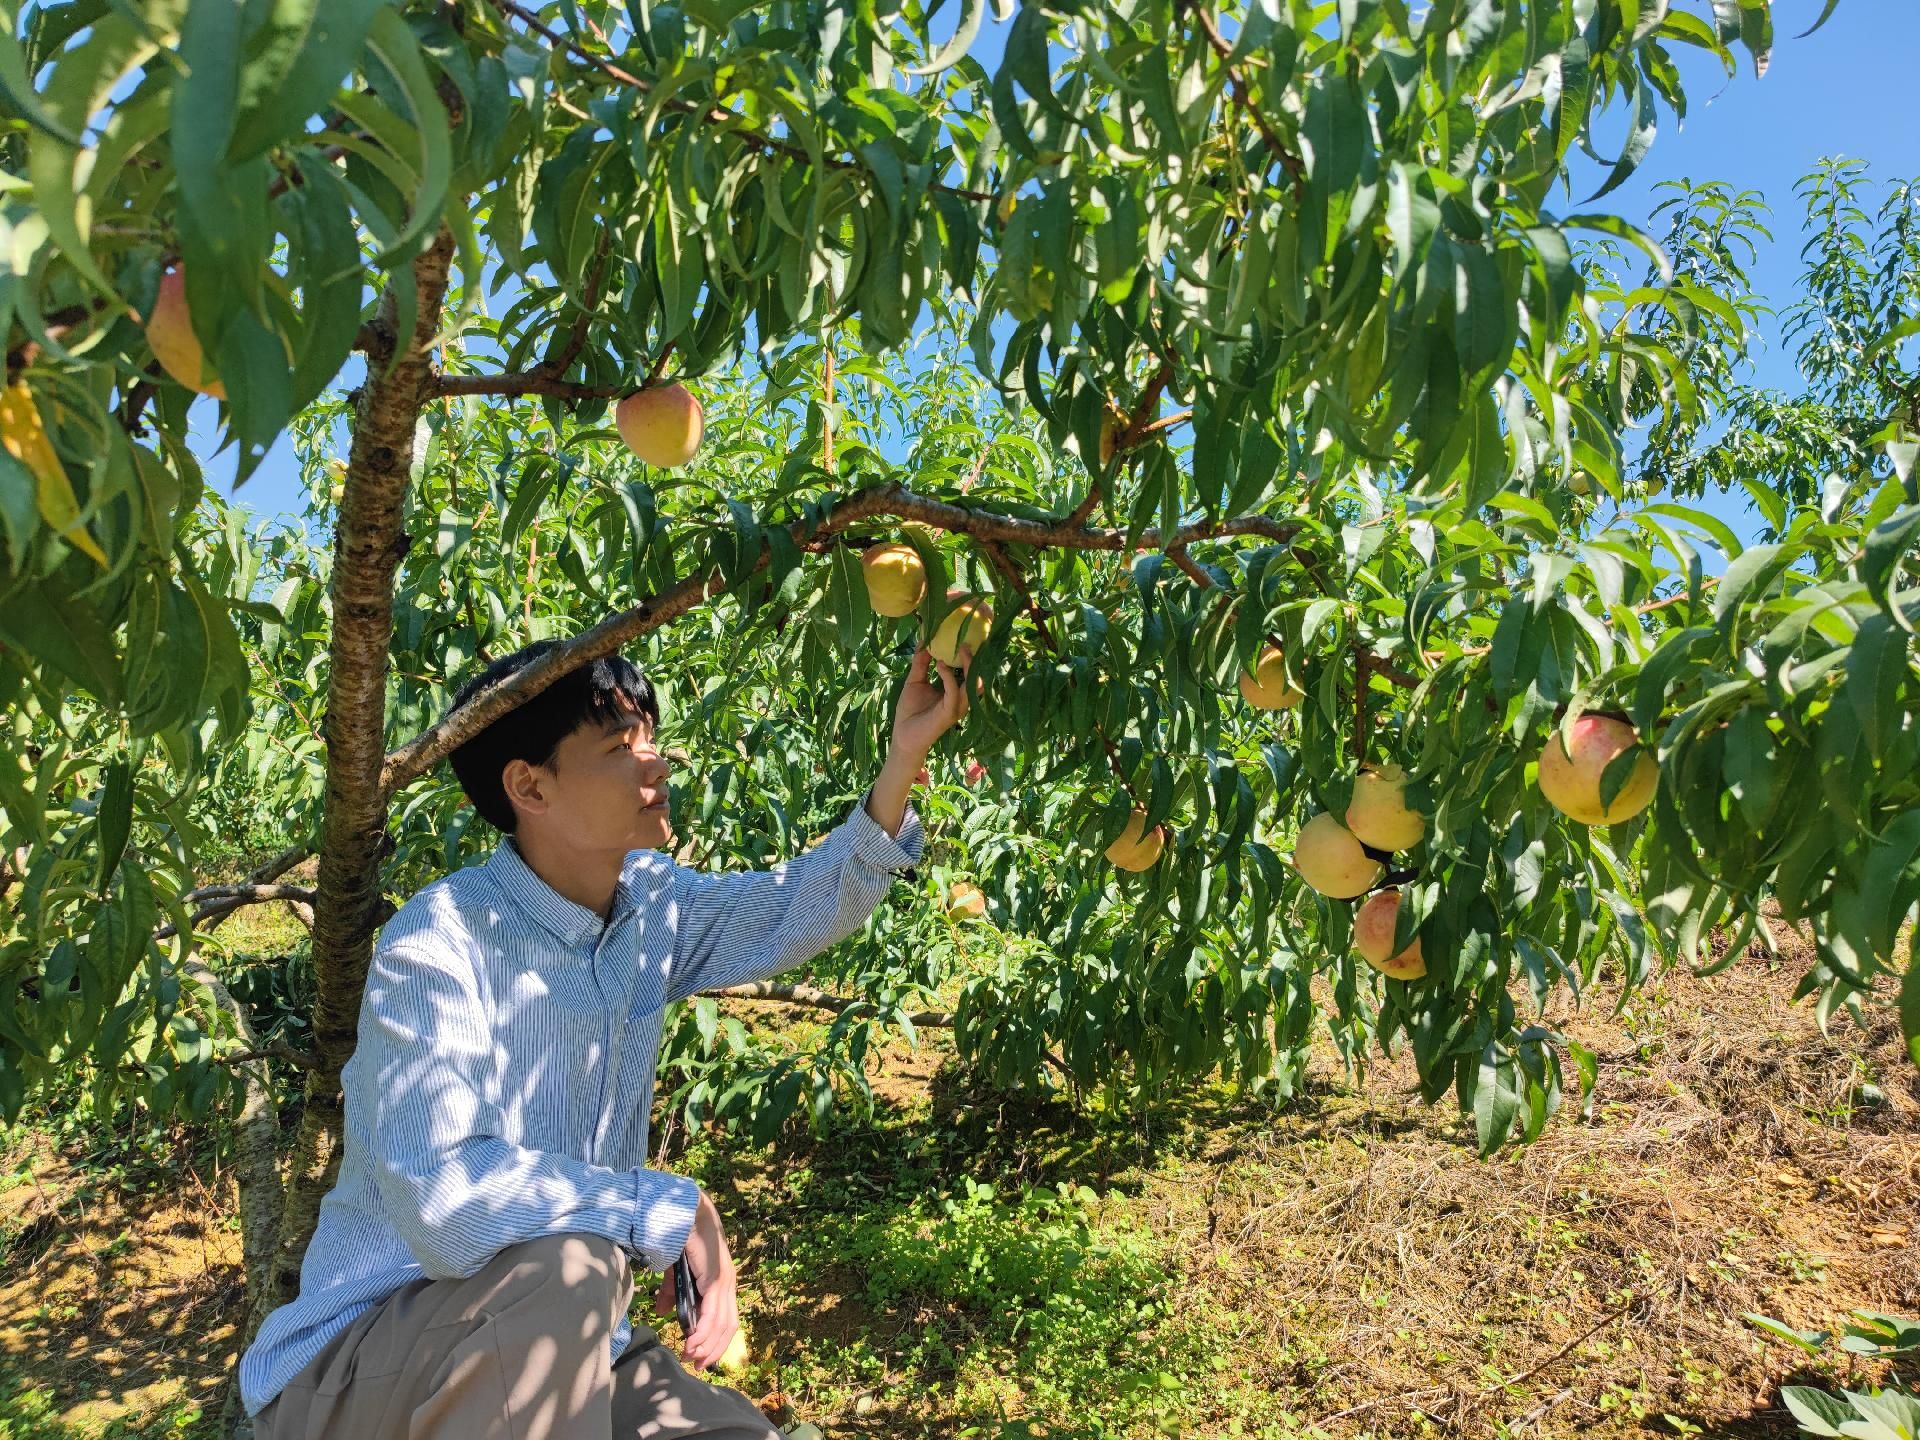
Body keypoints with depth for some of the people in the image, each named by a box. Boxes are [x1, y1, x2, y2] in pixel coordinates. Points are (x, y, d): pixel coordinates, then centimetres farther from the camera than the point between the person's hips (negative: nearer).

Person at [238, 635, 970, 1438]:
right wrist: (677, 1211, -28)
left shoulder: (649, 906, -3)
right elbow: (443, 1200, -36)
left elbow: (802, 906, 2)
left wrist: (903, 760, -11)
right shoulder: (438, 947, -26)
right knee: (566, 1267, -34)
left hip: (557, 1357, 7)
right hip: (353, 1364, -6)